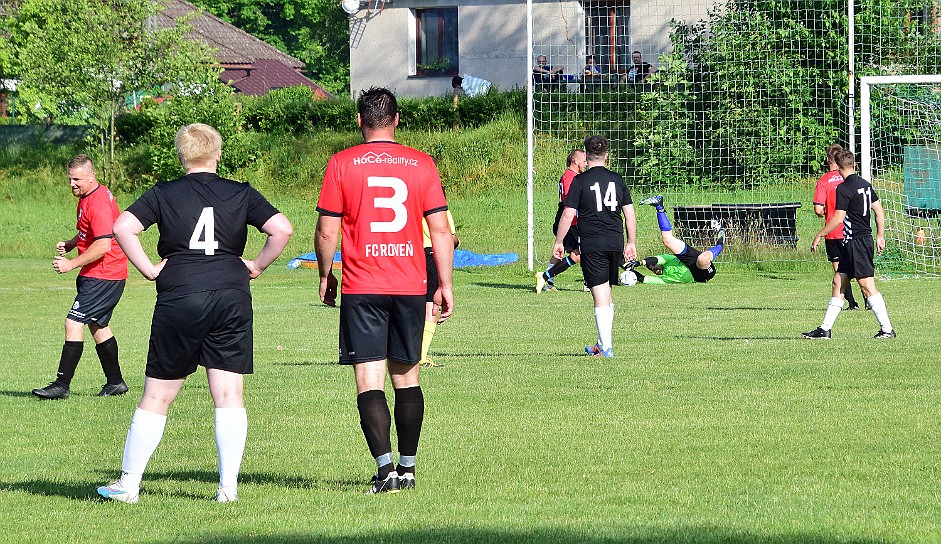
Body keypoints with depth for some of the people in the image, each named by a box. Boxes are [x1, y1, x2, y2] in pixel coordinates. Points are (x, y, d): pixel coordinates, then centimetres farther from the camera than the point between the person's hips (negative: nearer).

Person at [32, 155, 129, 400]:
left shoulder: (98, 202, -20)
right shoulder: (87, 197, 12)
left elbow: (103, 245, -26)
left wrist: (72, 264, -23)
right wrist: (70, 244, 9)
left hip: (104, 276, -11)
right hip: (96, 275, 11)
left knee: (73, 323, -14)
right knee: (98, 326, 18)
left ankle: (61, 384, -15)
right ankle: (115, 382, 27)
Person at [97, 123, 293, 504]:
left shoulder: (163, 194, 4)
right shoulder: (240, 194, 6)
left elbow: (122, 227, -8)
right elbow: (282, 229, -3)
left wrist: (149, 270, -1)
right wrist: (257, 266, 8)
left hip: (179, 299, -1)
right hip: (232, 297, 1)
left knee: (156, 397, 6)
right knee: (229, 396, 5)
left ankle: (128, 483, 10)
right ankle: (228, 484, 0)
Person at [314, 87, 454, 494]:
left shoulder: (342, 164, -3)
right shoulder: (421, 164, 2)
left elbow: (326, 232, -2)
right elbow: (440, 229, 1)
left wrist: (325, 276, 13)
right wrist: (445, 284, 7)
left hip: (361, 288, -3)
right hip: (410, 288, 3)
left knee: (369, 382, -5)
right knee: (406, 377, 14)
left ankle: (386, 468, -18)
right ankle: (407, 469, 18)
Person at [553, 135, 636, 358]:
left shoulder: (580, 181, -5)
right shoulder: (617, 180, 8)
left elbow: (568, 215, -6)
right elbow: (630, 214, 10)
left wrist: (559, 242, 4)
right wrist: (631, 243, 18)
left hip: (592, 245, -4)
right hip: (615, 243, 4)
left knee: (600, 296, -5)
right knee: (607, 296, 16)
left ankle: (606, 347, -9)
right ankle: (603, 343, 23)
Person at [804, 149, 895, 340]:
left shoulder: (843, 189, -14)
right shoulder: (865, 184, 11)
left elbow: (838, 218, -17)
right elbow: (879, 211, 15)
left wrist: (819, 235, -7)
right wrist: (880, 236, 22)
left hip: (856, 242, -9)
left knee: (867, 285, -7)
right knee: (838, 282, 10)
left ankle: (887, 329, -7)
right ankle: (825, 329, 11)